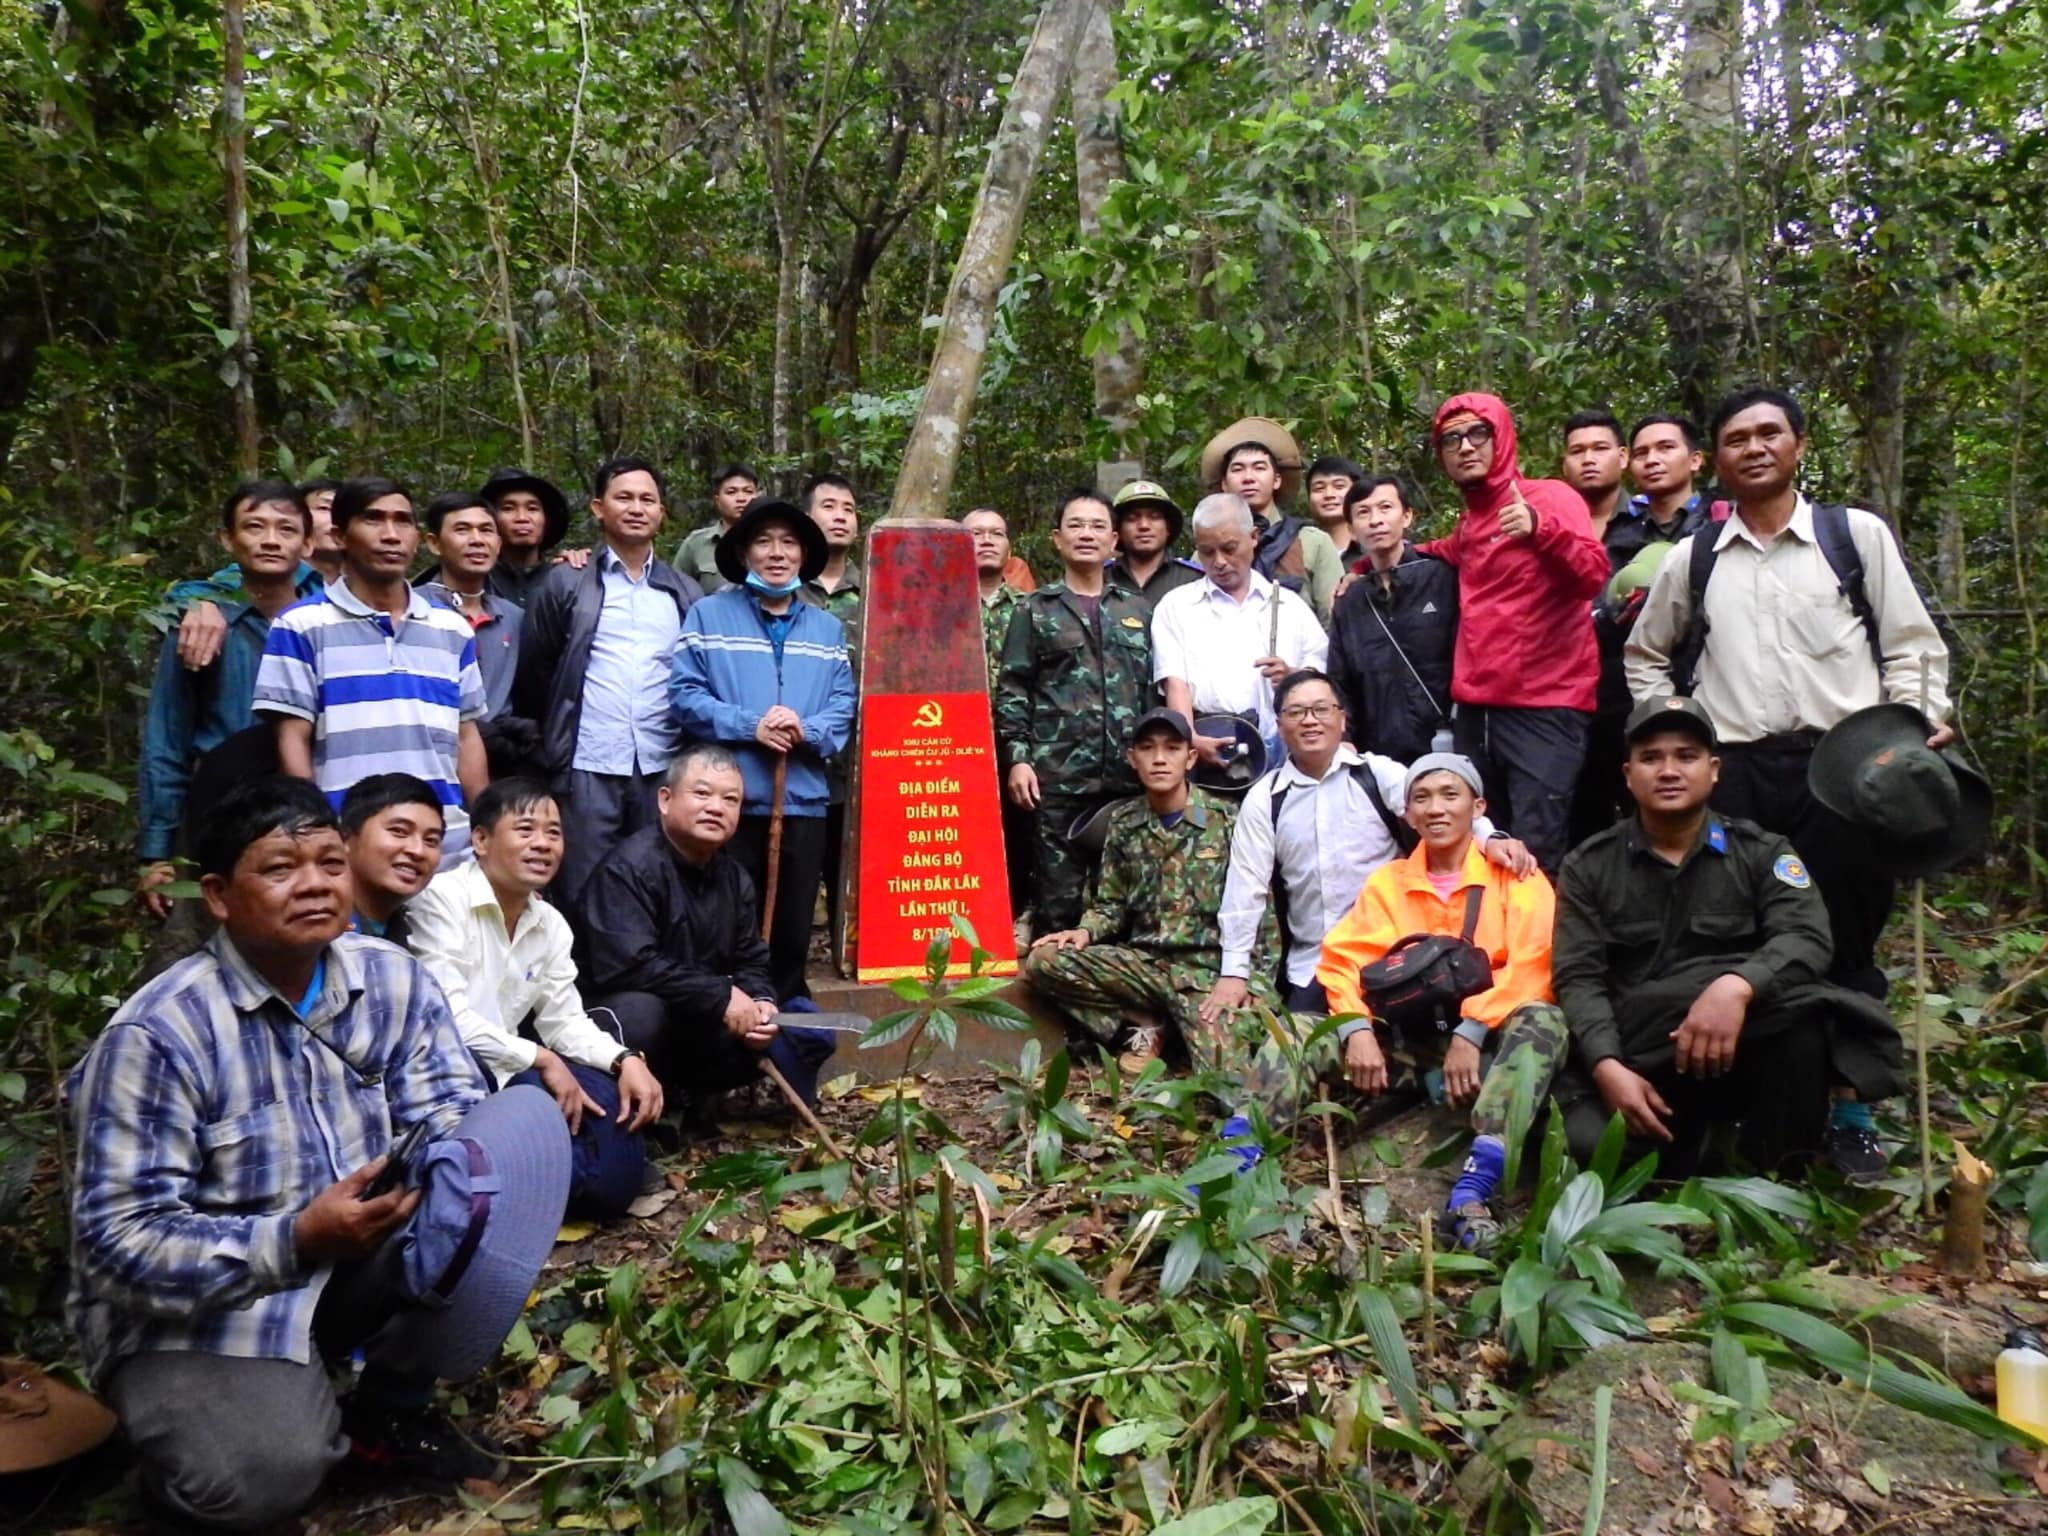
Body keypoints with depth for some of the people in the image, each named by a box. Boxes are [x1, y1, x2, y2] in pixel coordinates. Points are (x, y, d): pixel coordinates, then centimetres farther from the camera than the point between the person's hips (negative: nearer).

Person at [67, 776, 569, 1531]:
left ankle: (392, 1409, -1)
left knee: (527, 1119, -17)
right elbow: (120, 1240, -19)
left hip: (359, 1260, 5)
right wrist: (298, 1239, -31)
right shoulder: (157, 1033, -19)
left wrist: (437, 1170, -29)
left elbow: (456, 1117, -5)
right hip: (199, 1305, -4)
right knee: (264, 1475, -33)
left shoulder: (393, 978, -6)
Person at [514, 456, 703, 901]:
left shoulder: (686, 593, 12)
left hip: (663, 768, 2)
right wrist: (545, 748, 4)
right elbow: (532, 672, 6)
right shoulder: (567, 582, 5)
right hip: (587, 767, -2)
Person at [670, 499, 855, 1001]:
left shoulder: (827, 628, 15)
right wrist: (749, 725, -15)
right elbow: (684, 692, -4)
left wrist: (809, 731, -13)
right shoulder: (708, 614, 4)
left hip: (804, 799, 3)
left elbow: (844, 702, 7)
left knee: (793, 928, 12)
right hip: (731, 798, -3)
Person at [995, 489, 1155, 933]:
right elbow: (1011, 691, 2)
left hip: (1127, 777, 3)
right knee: (1058, 896, 0)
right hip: (1057, 778, -3)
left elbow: (1152, 690, 17)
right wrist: (1017, 758, -9)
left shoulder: (1136, 610, 16)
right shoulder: (1035, 610, 8)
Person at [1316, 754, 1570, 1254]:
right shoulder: (1388, 881, 13)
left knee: (1543, 1021, -34)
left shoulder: (1516, 876, 5)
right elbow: (1341, 959, 2)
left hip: (1488, 1036, -2)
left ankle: (1470, 1195, -47)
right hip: (1410, 1036, 2)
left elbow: (1532, 966, -10)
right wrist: (1356, 1029, -18)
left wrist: (1470, 1033, -22)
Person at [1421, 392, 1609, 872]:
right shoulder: (1469, 520, 17)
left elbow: (1593, 575, -18)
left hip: (1545, 707, -7)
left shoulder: (1550, 496, -3)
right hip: (1475, 709, 7)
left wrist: (1540, 527, -35)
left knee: (1535, 854, -11)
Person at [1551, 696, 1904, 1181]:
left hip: (1742, 1049, 0)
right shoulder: (1589, 866, 9)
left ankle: (1773, 1176, -11)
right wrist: (1608, 1068, -18)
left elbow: (1806, 939, -9)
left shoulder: (1761, 852, 9)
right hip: (1634, 1056, 0)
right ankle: (1680, 1139, 6)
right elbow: (1578, 977, 0)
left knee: (1805, 1005, -33)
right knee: (1590, 1146, -30)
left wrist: (1737, 985, -31)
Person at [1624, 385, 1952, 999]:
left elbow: (1913, 647, 7)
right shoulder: (1691, 556, 12)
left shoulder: (1858, 533, 7)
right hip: (1731, 774, 1)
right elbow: (1644, 657, 23)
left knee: (1844, 955, 4)